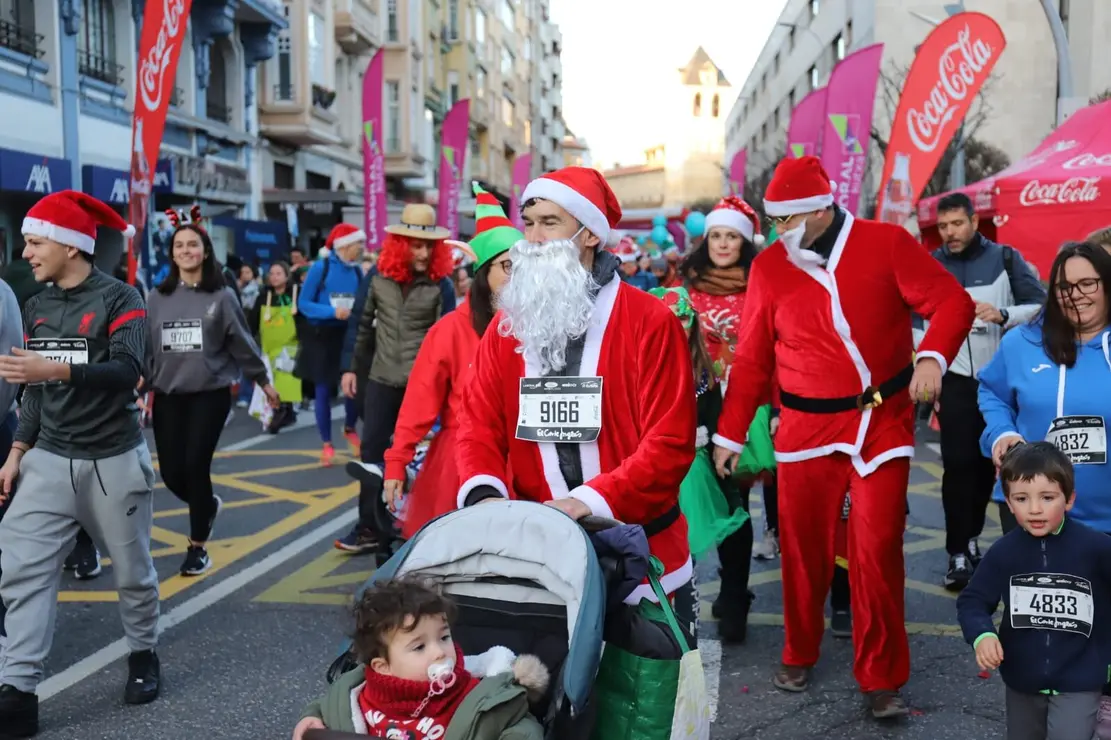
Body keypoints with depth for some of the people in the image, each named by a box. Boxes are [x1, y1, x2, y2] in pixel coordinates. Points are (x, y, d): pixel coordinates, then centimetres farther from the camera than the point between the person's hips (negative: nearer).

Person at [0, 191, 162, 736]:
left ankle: (143, 655, 32)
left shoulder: (119, 298, -10)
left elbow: (128, 371, -24)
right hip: (49, 460, 5)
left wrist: (58, 368, -36)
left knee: (132, 571, 9)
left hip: (114, 461, -5)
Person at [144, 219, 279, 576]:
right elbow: (146, 346, 8)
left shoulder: (221, 296, -2)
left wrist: (263, 380, 9)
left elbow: (242, 342, 3)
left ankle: (198, 547, 10)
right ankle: (208, 505, 36)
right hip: (168, 396, 3)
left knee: (196, 466, -8)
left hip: (210, 394, -3)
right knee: (171, 472, 1)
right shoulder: (158, 298, 5)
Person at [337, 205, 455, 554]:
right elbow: (362, 323, 8)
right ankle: (369, 527, 14)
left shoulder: (441, 285, -8)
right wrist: (350, 366, 7)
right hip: (381, 378, 3)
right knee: (371, 450, 5)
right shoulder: (379, 274, 0)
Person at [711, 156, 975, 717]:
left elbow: (951, 302, -4)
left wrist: (932, 357, -24)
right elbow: (752, 358, 6)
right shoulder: (768, 266, 2)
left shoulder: (887, 243, -4)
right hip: (806, 426, 2)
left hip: (883, 422, -1)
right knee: (802, 546, 7)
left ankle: (881, 678, 15)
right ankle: (799, 655, 30)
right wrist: (730, 432, 8)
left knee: (877, 549, 0)